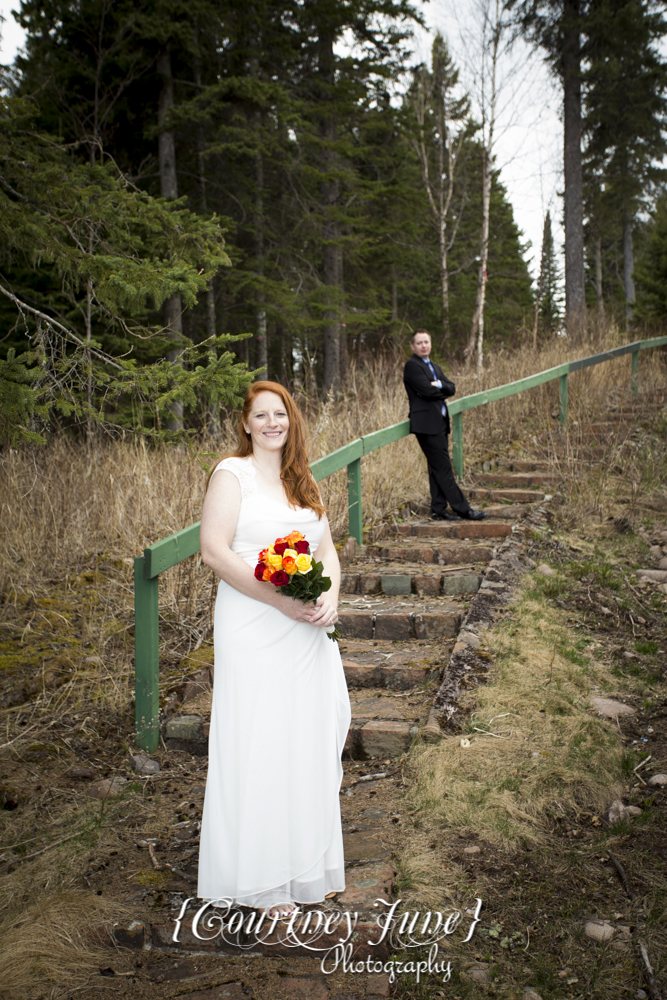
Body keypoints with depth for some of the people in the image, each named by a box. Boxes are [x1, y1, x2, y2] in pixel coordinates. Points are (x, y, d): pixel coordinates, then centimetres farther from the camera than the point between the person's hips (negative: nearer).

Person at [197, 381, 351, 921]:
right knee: (259, 748, 0)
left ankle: (309, 864, 29)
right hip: (254, 633, -6)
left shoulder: (303, 481, 15)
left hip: (307, 632, 6)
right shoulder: (232, 474, -4)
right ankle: (264, 881, 15)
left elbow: (327, 549, 15)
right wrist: (281, 601, -19)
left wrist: (330, 599, -6)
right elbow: (214, 551, -14)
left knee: (308, 743, 12)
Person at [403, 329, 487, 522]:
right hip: (426, 424, -9)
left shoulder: (435, 367, 22)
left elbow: (451, 389, 9)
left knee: (437, 468, 10)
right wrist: (443, 388, 1)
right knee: (443, 468, -6)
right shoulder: (412, 366, -6)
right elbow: (428, 391, -17)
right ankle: (462, 509, -4)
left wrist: (438, 385, -10)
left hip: (440, 423, 9)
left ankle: (438, 510, 14)